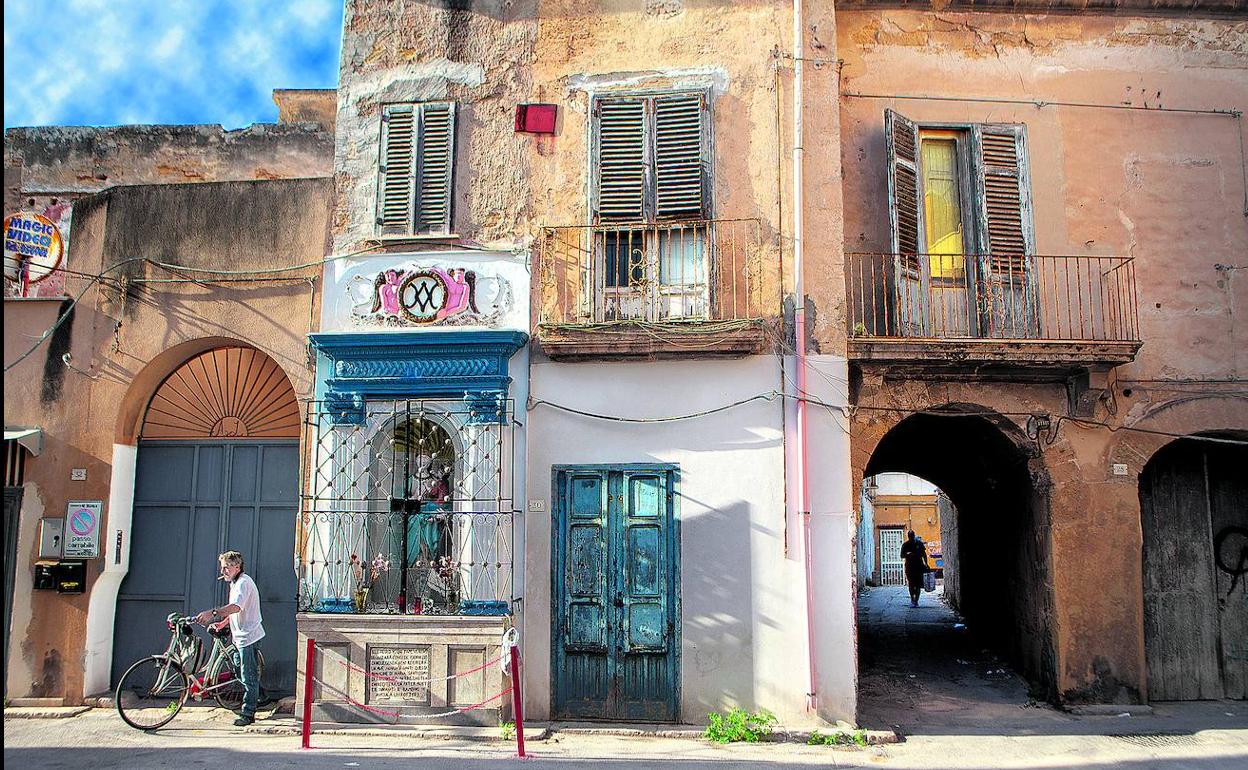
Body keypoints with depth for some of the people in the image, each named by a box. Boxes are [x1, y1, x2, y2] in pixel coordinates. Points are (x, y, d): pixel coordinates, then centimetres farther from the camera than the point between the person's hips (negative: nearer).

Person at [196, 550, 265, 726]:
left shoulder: (243, 582, -18)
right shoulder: (236, 583, 17)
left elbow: (236, 607, -36)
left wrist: (212, 613, -46)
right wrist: (222, 623, 15)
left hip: (247, 635, -10)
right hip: (243, 635, 10)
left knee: (248, 677, -5)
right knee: (249, 675, 17)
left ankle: (248, 713, 0)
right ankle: (250, 710, 27)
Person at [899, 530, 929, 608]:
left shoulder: (919, 543, 3)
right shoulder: (905, 545, 1)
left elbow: (924, 554, 11)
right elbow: (902, 556, 2)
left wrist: (926, 564, 7)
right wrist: (906, 554, -20)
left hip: (919, 566, 1)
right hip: (909, 567, -1)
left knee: (918, 585, 0)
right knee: (911, 585, -2)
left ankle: (916, 600, 7)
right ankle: (912, 600, 12)